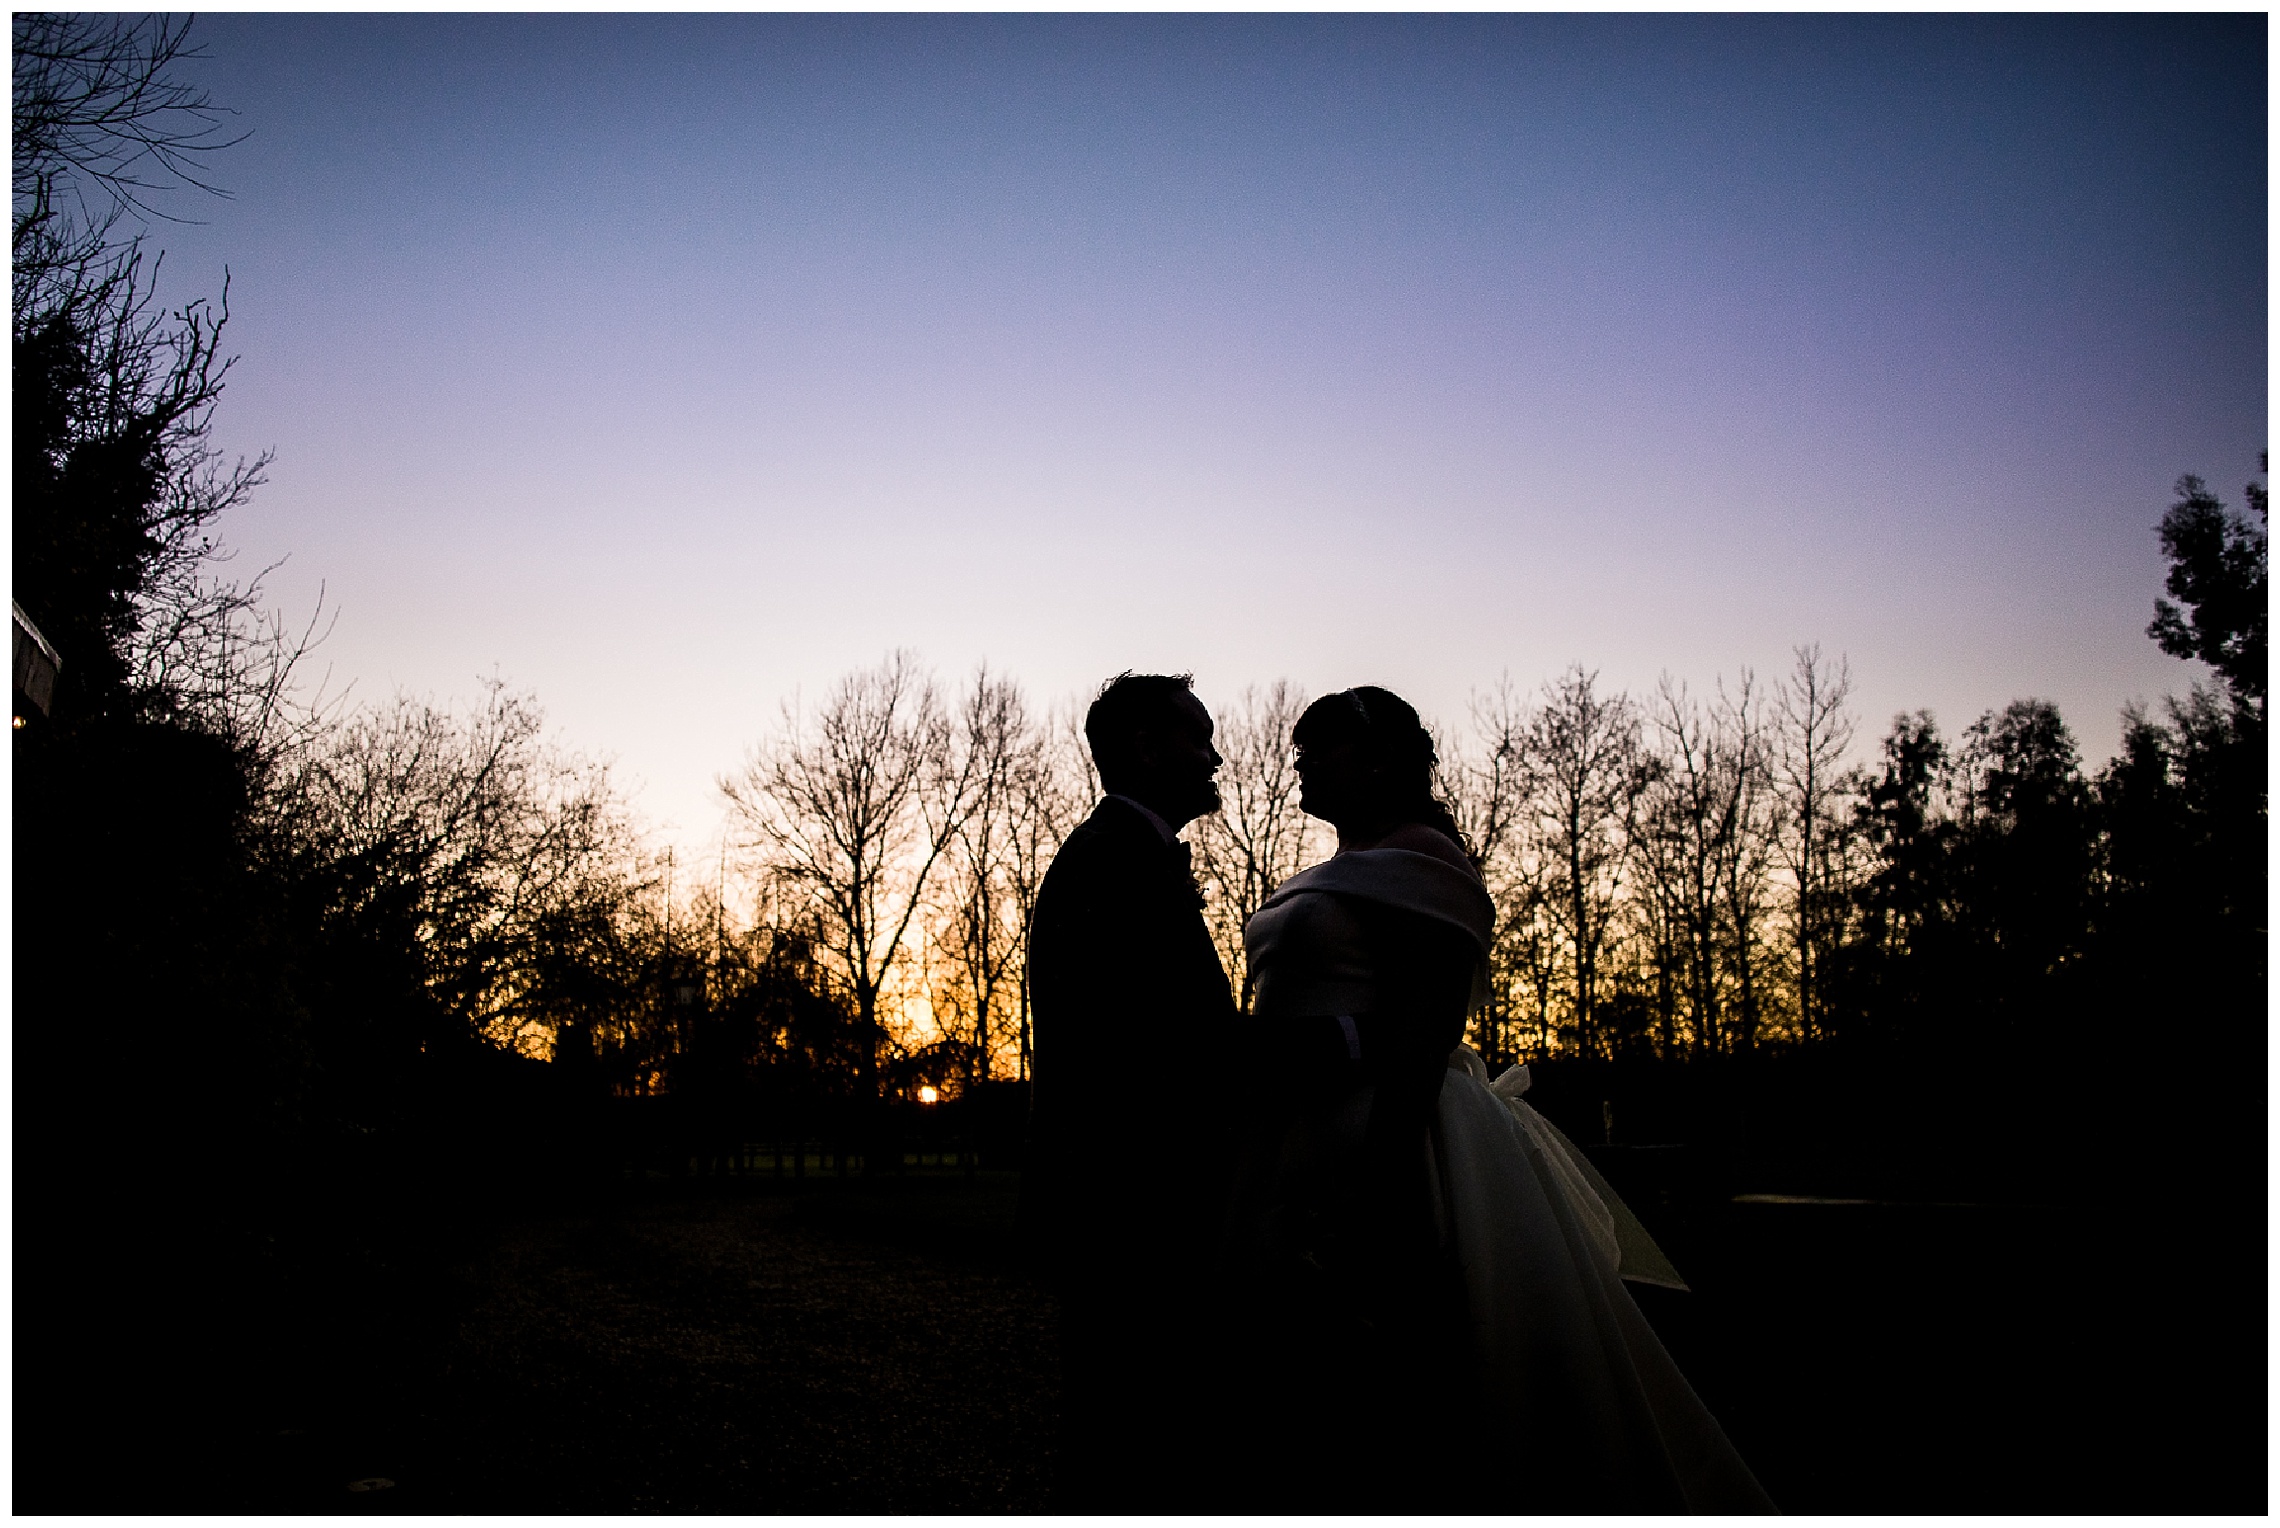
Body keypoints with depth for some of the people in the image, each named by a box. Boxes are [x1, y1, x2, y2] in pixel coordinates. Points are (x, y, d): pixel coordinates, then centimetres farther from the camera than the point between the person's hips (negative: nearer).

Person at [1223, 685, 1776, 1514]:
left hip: (1383, 1140, -9)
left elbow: (1427, 1025, -18)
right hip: (1305, 1158, 10)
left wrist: (1378, 1185, -26)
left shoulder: (1418, 856, -8)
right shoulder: (1334, 878, 21)